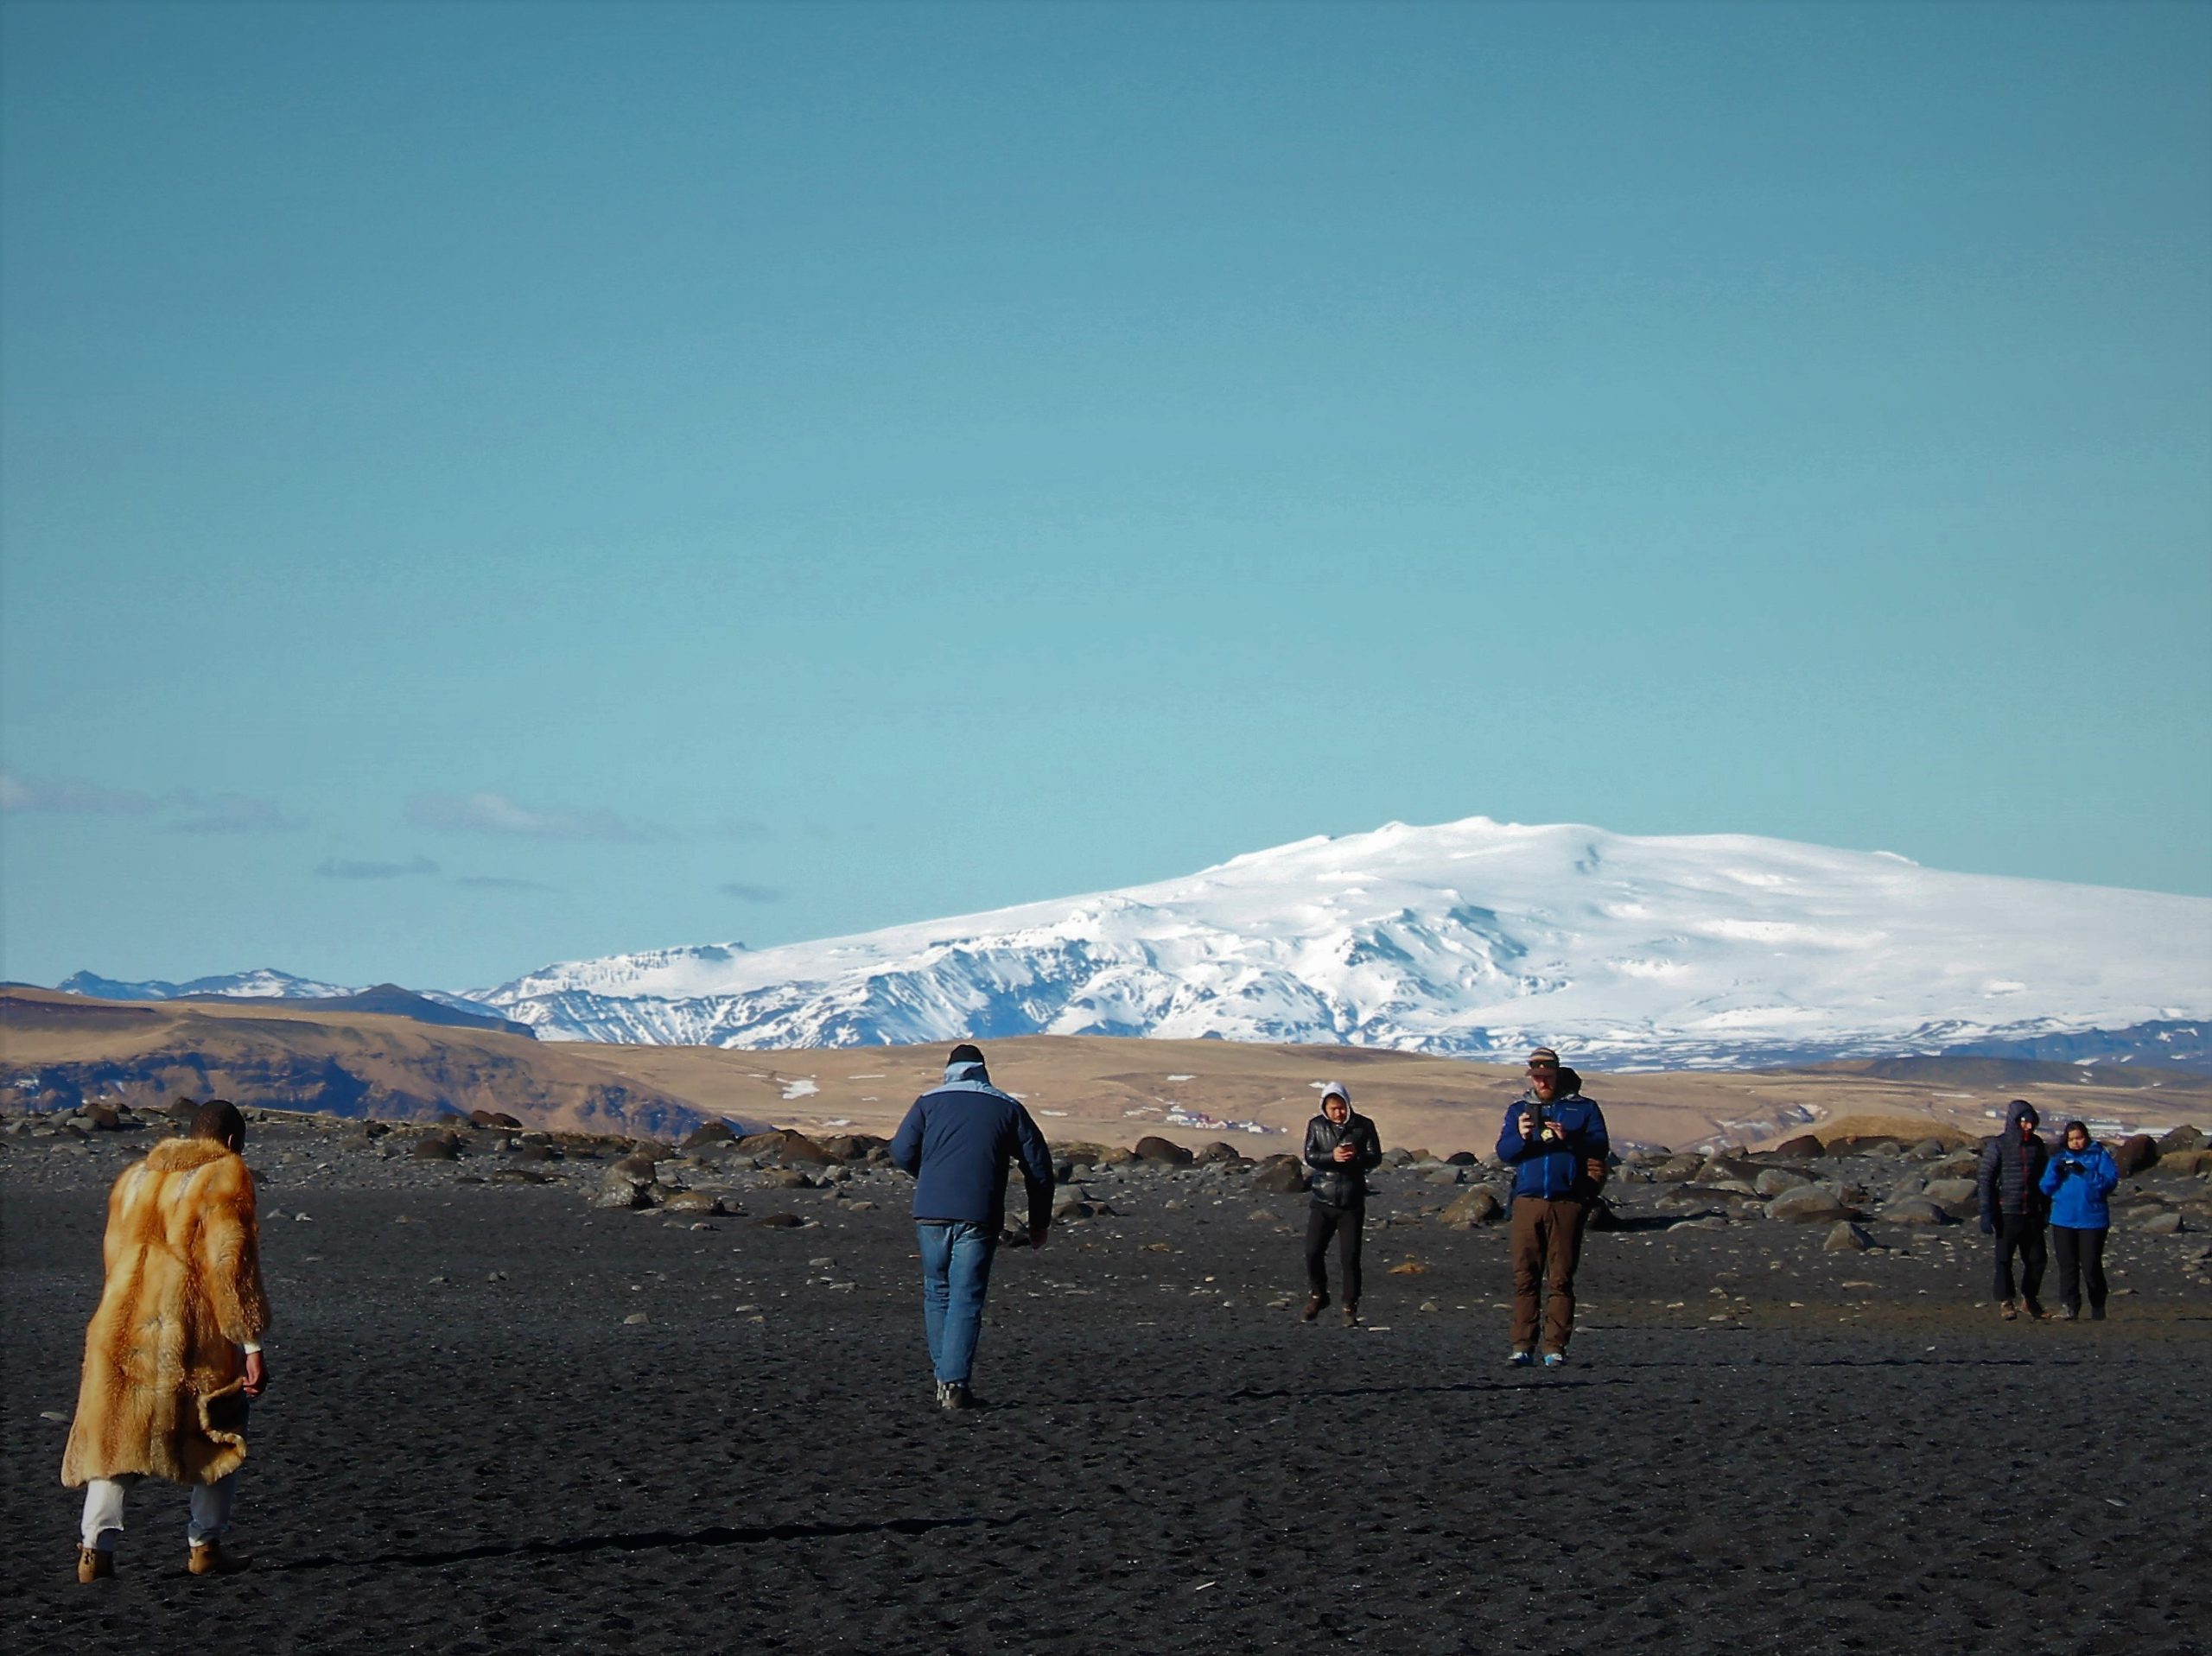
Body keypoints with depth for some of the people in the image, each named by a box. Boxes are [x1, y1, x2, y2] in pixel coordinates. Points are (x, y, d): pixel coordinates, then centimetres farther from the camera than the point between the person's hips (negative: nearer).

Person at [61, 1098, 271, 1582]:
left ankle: (96, 1546, -4)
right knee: (219, 1435, 13)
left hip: (122, 1332, 4)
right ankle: (204, 1546, 13)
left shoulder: (134, 1178, 17)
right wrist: (251, 1345, -9)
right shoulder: (226, 1176, -2)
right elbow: (232, 1267, -9)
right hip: (192, 1335, -4)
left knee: (113, 1435, 8)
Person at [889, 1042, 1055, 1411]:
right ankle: (955, 1385, -10)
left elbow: (901, 1152, 1)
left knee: (938, 1294, 16)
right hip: (978, 1216, -1)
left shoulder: (930, 1102, 10)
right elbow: (1039, 1166, 10)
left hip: (931, 1212, 1)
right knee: (967, 1300, -1)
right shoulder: (1008, 1108, 11)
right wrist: (1039, 1222, 19)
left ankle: (943, 1377, 16)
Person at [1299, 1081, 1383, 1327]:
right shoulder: (1316, 1125, 2)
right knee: (1313, 1252, -2)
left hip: (1352, 1204, -1)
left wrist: (1357, 1156, -26)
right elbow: (1309, 1156, -8)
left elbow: (1376, 1158, -5)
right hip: (1323, 1201, 1)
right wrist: (1332, 1156, -27)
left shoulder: (1364, 1126, -1)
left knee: (1349, 1258, -3)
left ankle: (1350, 1309, 7)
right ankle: (1317, 1297, 22)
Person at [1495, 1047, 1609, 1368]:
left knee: (1560, 1278, -2)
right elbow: (1504, 1152, 7)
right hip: (1528, 1200, 2)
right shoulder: (1518, 1109, 16)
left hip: (1567, 1203, -2)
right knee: (1524, 1276, -2)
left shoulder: (1583, 1108, 9)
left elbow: (1601, 1147, -1)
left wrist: (1569, 1138, -19)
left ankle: (1555, 1347, -2)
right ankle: (1522, 1346, -1)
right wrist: (1521, 1137, -15)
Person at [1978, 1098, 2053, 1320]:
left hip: (2032, 1214, 4)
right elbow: (1986, 1180, -6)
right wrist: (1987, 1213, -12)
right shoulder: (1997, 1146, -5)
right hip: (2007, 1213, -4)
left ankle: (2029, 1300, 22)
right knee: (2004, 1259, 0)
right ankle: (2005, 1302, 9)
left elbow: (2045, 1178, 18)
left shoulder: (2037, 1145, 9)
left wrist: (2046, 1210, 14)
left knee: (2036, 1259, 7)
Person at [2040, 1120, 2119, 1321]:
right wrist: (2056, 1171, -11)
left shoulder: (2099, 1156, 3)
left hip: (2092, 1220, -3)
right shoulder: (2059, 1158, 13)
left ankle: (2098, 1309, 13)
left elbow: (2110, 1181, -10)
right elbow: (2045, 1188, 8)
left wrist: (2085, 1173, -23)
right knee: (2067, 1265, -2)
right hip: (2063, 1221, 3)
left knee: (2091, 1265, -2)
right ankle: (2069, 1306, -2)